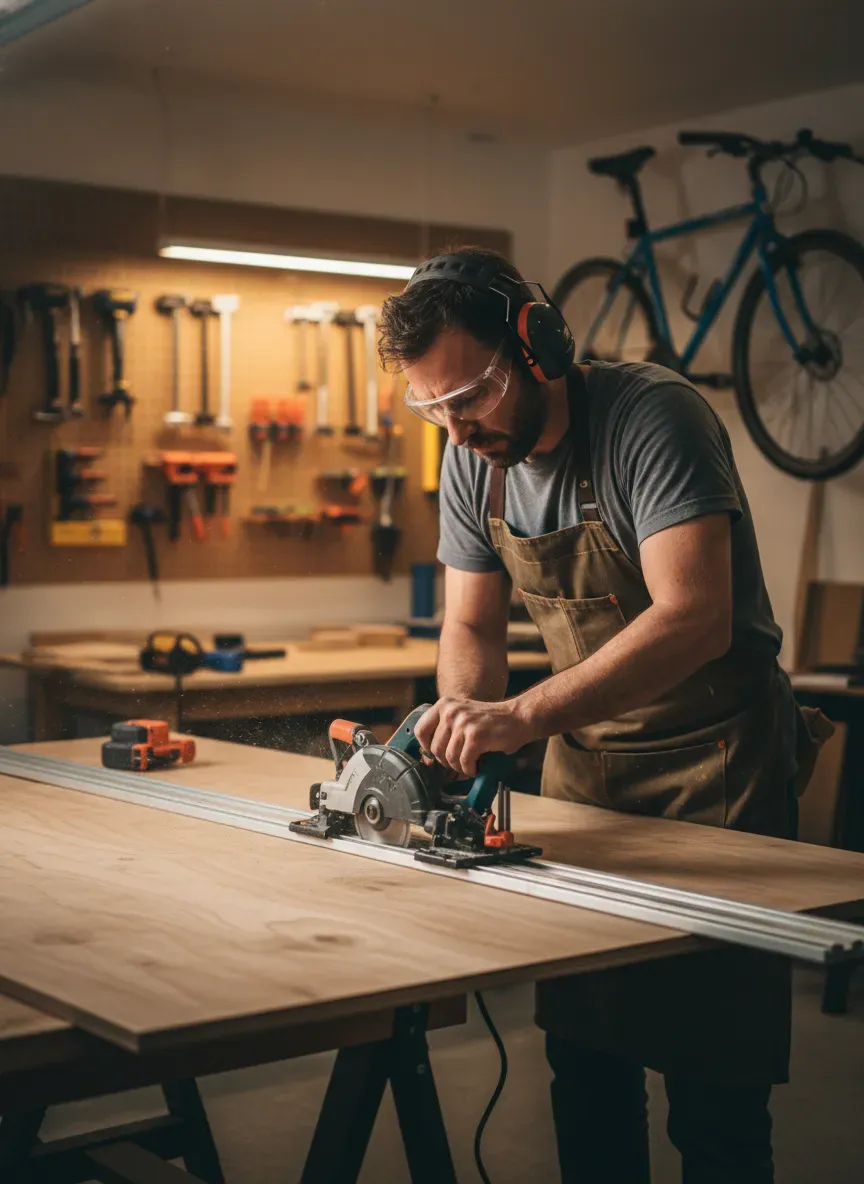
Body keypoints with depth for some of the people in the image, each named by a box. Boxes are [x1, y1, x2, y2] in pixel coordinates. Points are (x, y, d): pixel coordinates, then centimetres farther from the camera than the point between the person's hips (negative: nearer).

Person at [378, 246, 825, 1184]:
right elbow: (472, 625, 7)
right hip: (586, 754, 6)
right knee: (583, 1054, 13)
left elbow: (694, 619, -33)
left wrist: (524, 714, -42)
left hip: (712, 760, -6)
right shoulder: (474, 459, -1)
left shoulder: (652, 418, -22)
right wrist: (459, 722, -16)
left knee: (712, 1079, -2)